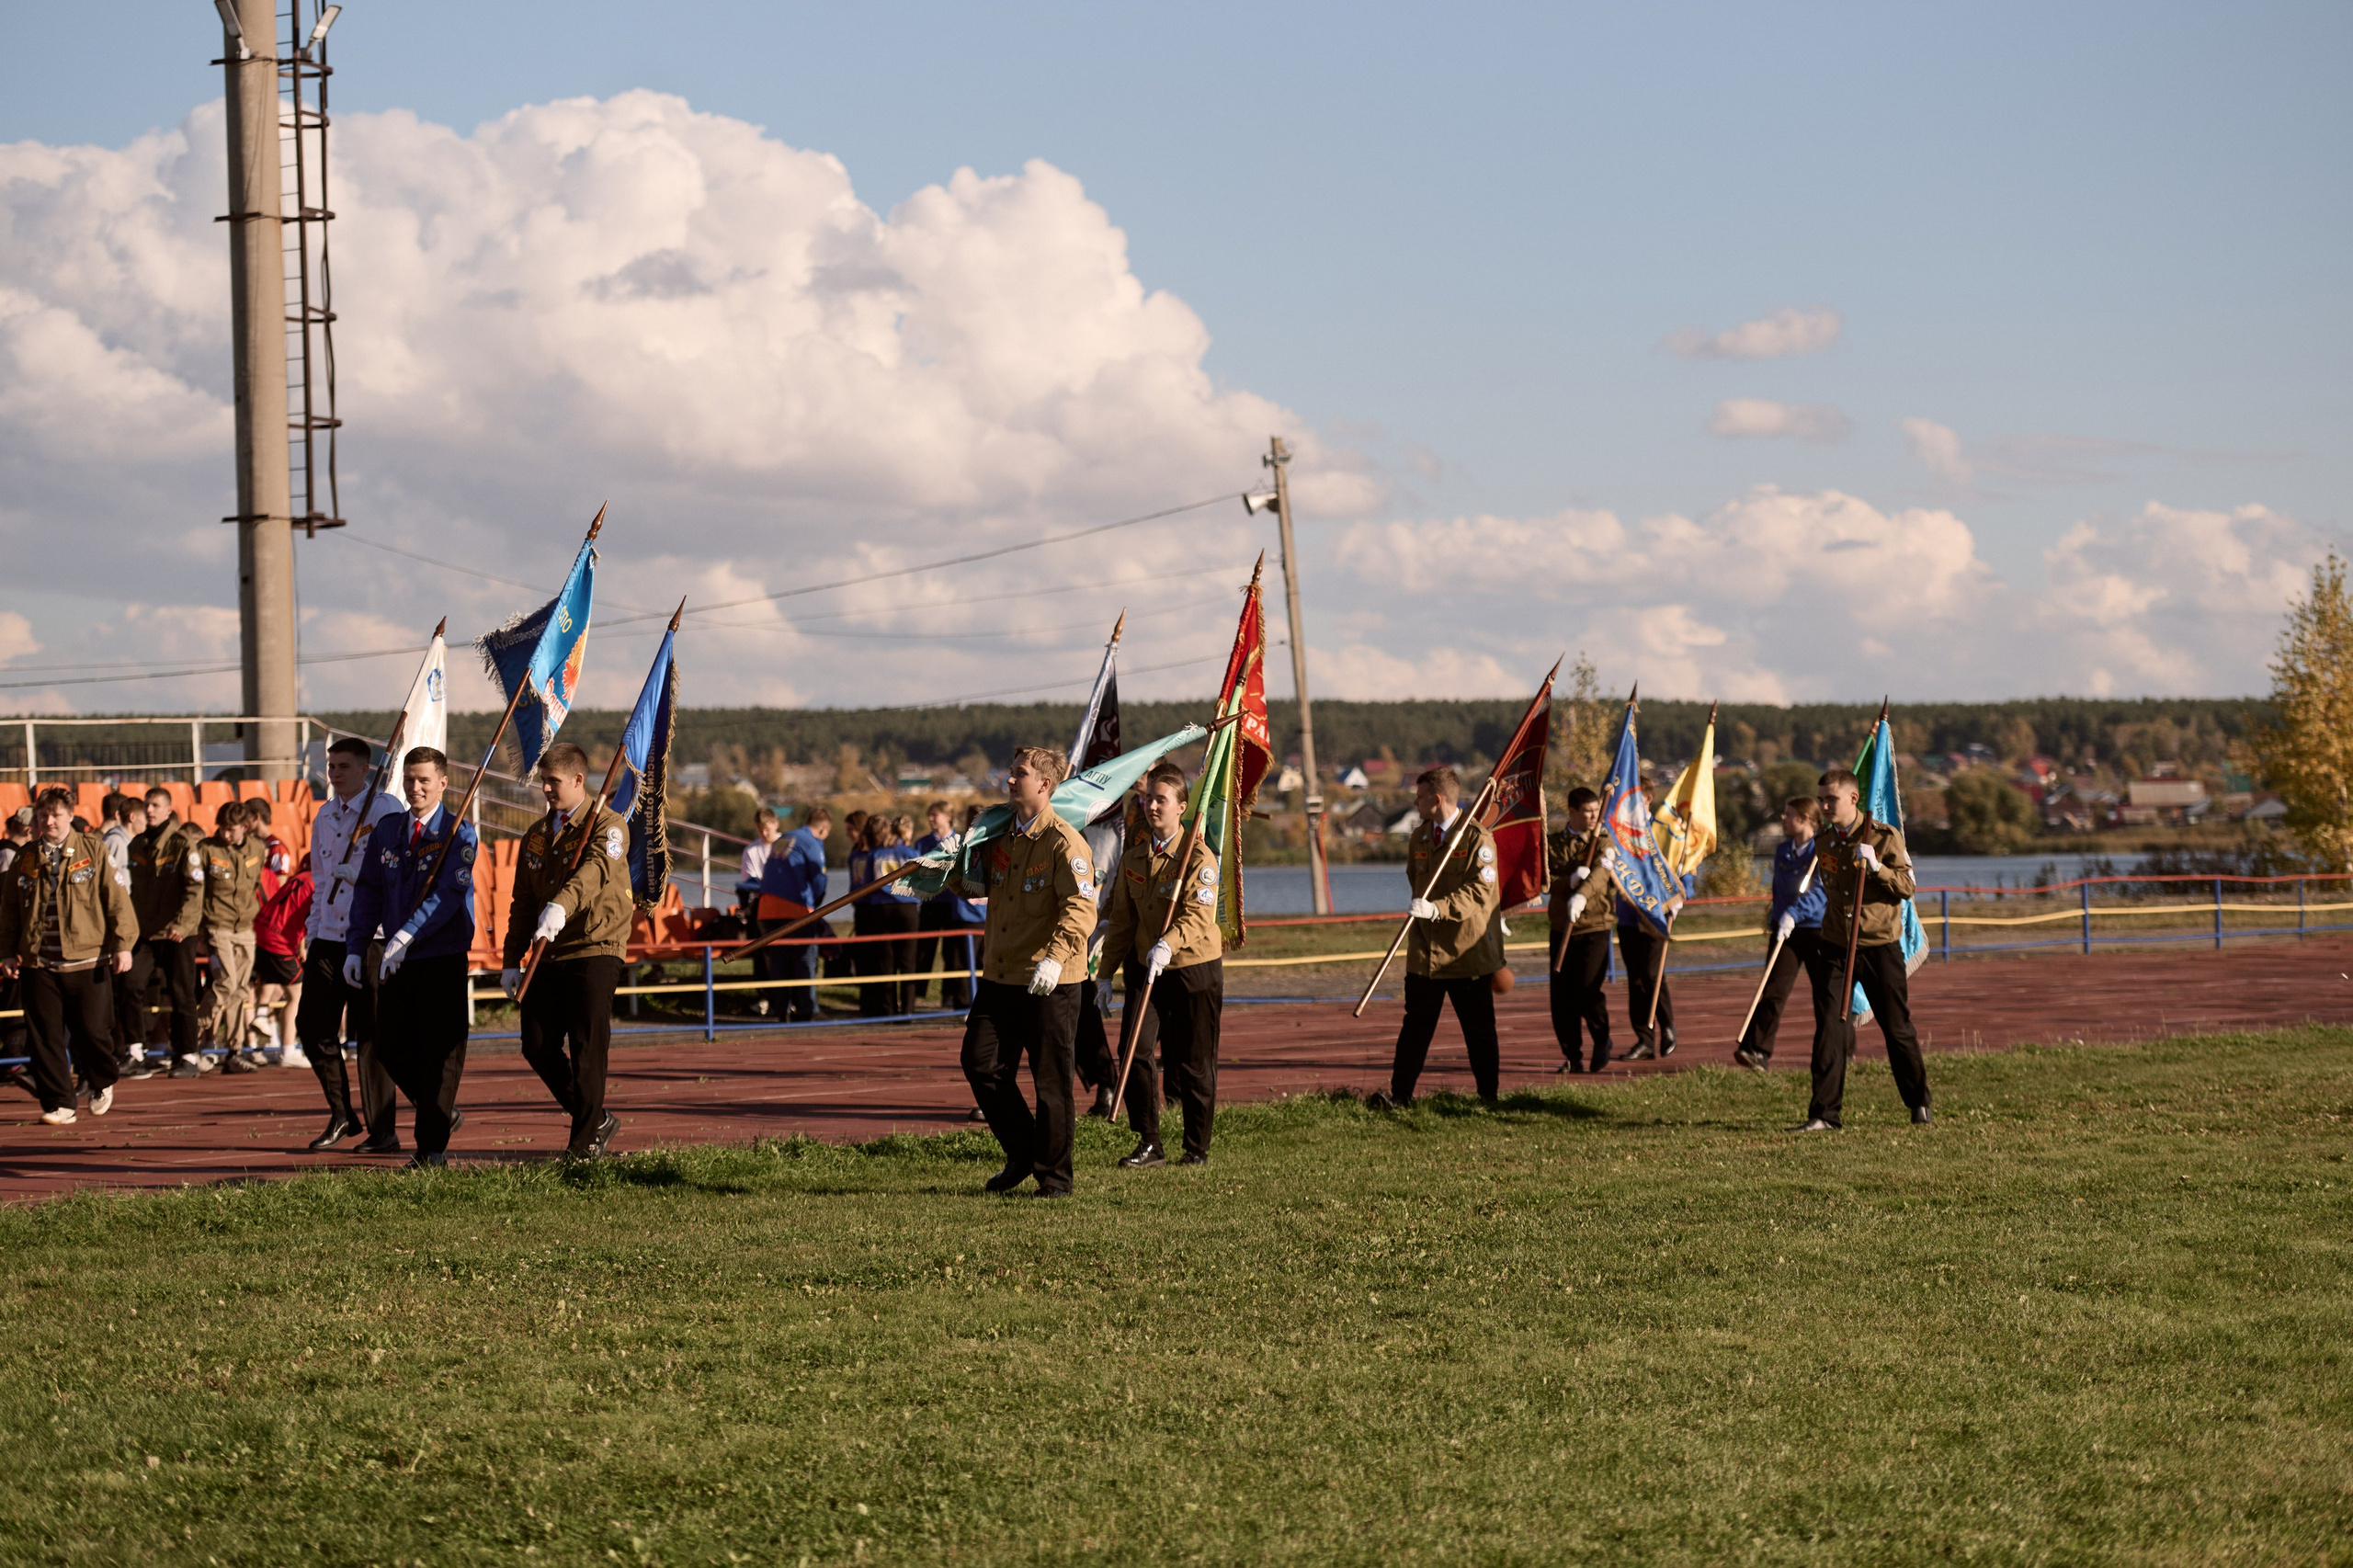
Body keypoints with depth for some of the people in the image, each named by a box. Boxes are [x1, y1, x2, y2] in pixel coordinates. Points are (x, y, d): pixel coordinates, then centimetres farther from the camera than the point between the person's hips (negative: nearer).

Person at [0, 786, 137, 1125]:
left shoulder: (94, 850, 3)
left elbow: (116, 898, 0)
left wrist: (123, 944, -6)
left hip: (88, 960, -2)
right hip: (38, 963, 2)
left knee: (93, 1031, 0)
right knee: (45, 1038, -1)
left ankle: (102, 1083, 28)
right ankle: (58, 1105, 6)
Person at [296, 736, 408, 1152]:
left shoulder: (385, 810, -4)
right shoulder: (324, 817, 17)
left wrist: (355, 873, -15)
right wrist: (313, 933, 16)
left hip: (370, 937, -6)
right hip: (329, 937, 7)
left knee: (369, 1034, -5)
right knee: (312, 1026, 3)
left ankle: (383, 1130, 4)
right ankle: (341, 1115, 20)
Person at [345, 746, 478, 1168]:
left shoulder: (458, 834, -6)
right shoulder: (386, 831, 10)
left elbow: (449, 893, -18)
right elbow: (368, 891, 11)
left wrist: (407, 935, -28)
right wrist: (355, 947, 1)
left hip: (443, 959, -5)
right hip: (396, 960, 5)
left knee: (438, 1053, -3)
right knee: (392, 1046, 8)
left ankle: (432, 1148, 4)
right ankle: (443, 1114, 29)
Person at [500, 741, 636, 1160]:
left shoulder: (607, 826, -6)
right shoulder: (536, 837, 16)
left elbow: (596, 870, -28)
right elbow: (523, 903, 19)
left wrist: (561, 906, -46)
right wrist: (512, 961, 11)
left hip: (596, 949, -7)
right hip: (548, 954, 7)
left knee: (587, 1049, -7)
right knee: (537, 1046, 3)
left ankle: (585, 1142, 4)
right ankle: (597, 1119, 19)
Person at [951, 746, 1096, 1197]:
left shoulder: (1063, 842, -12)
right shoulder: (1001, 837, 12)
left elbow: (1081, 909, -23)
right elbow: (969, 882, 29)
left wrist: (1055, 958, -36)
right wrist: (964, 877, 5)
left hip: (1050, 984, -7)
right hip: (1000, 976, 7)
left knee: (1051, 1080, 0)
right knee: (981, 1064, 3)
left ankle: (1054, 1174, 12)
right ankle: (1021, 1154, 20)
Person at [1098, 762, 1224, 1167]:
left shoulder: (1198, 856, -13)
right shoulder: (1133, 855, 4)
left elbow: (1200, 916, -26)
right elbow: (1123, 918, 12)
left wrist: (1168, 944, -43)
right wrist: (1106, 971, 11)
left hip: (1194, 968, -4)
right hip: (1145, 966, 4)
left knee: (1193, 1065, 3)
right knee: (1134, 1052, -10)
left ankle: (1198, 1148, 18)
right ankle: (1149, 1144, -1)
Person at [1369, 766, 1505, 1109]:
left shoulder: (1478, 839, -10)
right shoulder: (1419, 838, 12)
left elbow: (1480, 893, -19)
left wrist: (1437, 909, -30)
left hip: (1467, 953, -5)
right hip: (1425, 952, 5)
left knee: (1480, 1031, 3)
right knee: (1416, 1026, 3)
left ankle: (1489, 1097, 13)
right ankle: (1400, 1095, 4)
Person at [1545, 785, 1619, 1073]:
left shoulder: (1603, 842, 3)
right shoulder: (1554, 842, 8)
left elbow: (1600, 872, -16)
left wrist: (1582, 895, -35)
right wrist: (1570, 880, -22)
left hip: (1595, 926, -2)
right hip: (1562, 927, 2)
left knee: (1588, 990, -11)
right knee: (1562, 995, 1)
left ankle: (1602, 1041, 13)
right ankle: (1572, 1055, 12)